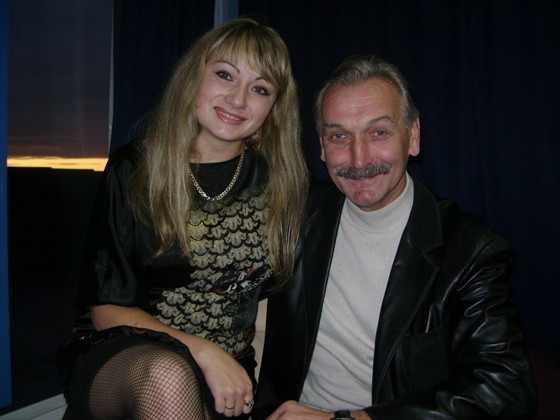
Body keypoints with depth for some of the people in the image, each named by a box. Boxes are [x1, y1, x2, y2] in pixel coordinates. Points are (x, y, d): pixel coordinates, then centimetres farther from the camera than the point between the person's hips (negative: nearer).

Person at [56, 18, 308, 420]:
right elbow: (108, 309, -7)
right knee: (169, 376, -33)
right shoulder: (133, 171, -6)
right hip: (117, 357, -2)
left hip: (226, 370, 3)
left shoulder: (278, 180, 1)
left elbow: (273, 285, 9)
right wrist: (201, 350, -19)